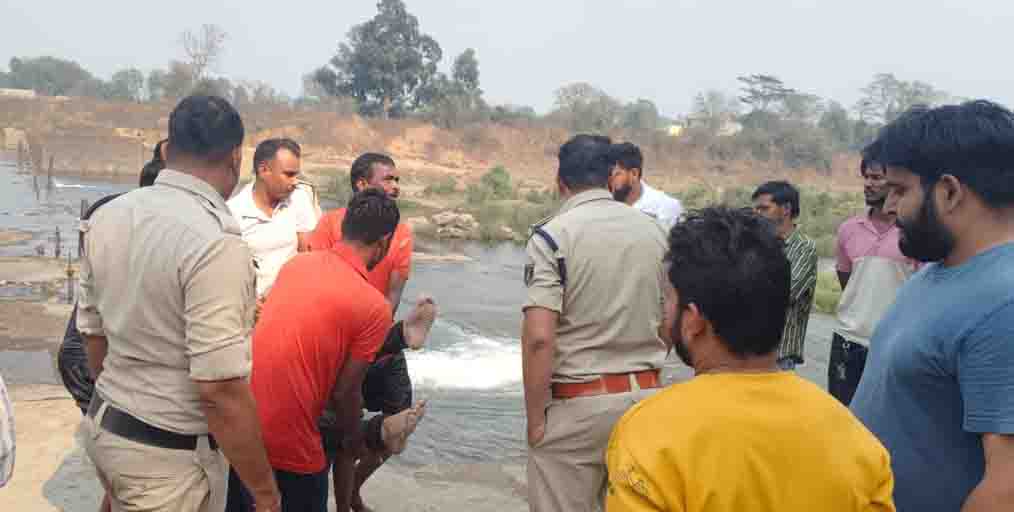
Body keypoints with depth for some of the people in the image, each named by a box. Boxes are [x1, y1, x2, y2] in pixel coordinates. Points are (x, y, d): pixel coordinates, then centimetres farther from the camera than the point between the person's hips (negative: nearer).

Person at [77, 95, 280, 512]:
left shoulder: (106, 216, 0)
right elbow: (220, 388, -27)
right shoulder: (215, 240, -25)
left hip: (103, 426, 7)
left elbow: (93, 332, 11)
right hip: (171, 454, -7)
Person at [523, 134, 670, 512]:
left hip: (576, 404, -5)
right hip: (645, 399, 6)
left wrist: (535, 419, -10)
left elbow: (539, 338, -19)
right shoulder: (654, 230, 6)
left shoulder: (552, 235, -11)